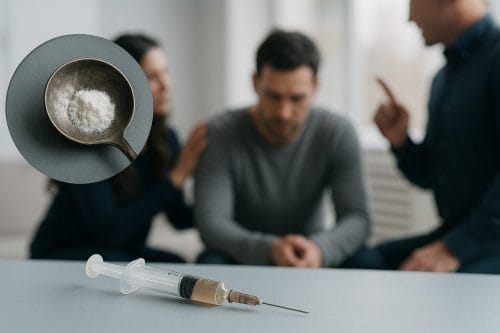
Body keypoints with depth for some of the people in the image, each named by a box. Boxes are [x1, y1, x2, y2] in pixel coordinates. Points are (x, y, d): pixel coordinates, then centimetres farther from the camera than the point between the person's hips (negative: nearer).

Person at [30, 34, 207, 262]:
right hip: (61, 255, -4)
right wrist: (177, 175, -25)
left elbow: (179, 219, 2)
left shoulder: (165, 139, -5)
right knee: (117, 263, -33)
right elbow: (110, 231, -27)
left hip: (126, 252, 4)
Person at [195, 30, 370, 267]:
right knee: (211, 265, -32)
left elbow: (356, 217, -18)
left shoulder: (337, 134, -12)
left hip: (310, 254, 1)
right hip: (245, 256, -1)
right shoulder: (220, 134, -18)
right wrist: (269, 248, -44)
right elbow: (210, 222, -25)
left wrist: (320, 248, -41)